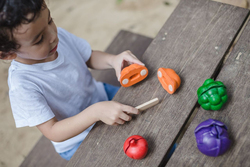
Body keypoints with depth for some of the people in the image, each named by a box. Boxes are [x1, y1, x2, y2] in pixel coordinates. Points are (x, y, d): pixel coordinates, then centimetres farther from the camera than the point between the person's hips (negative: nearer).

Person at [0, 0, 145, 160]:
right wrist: (96, 112, -41)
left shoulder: (59, 34, -20)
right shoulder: (22, 86, -35)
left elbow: (90, 57, -1)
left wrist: (113, 59, -23)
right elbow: (53, 132, -29)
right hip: (78, 140, -5)